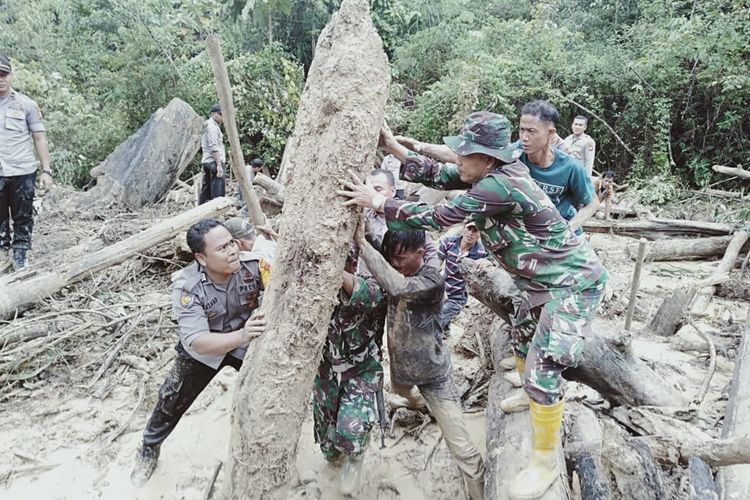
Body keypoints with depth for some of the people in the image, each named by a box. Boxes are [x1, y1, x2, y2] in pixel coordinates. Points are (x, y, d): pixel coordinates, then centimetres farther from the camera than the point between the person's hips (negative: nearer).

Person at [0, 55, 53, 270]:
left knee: (23, 219, 6)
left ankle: (20, 259, 16)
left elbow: (39, 139, 3)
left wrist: (46, 170, -3)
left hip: (22, 173, -1)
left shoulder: (26, 104, 2)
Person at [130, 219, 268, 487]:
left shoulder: (254, 265, -29)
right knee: (172, 401, 13)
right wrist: (241, 336, -53)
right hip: (202, 350, -1)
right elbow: (196, 341, -38)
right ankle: (149, 449, 44)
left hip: (247, 341, 1)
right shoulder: (186, 287, -32)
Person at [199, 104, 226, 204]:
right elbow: (214, 147, -17)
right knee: (218, 192, -15)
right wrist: (219, 165, -22)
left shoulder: (206, 126, 23)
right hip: (214, 161, -10)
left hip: (206, 161, 10)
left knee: (206, 190, 12)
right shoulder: (212, 126, -8)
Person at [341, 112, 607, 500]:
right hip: (540, 277, 10)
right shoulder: (490, 173, -4)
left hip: (574, 280, -10)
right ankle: (533, 396, 53)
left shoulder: (499, 185, -31)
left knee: (543, 365, -10)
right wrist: (392, 146, -6)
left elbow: (439, 217, -28)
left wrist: (378, 202, -22)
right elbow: (437, 175, 1)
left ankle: (545, 463, 7)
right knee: (521, 339, 25)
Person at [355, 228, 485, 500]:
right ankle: (415, 397, 73)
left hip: (432, 374, -7)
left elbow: (397, 287, -47)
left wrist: (362, 242, -46)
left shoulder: (432, 278, -29)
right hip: (400, 365, 7)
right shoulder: (395, 271, -8)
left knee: (462, 448, -8)